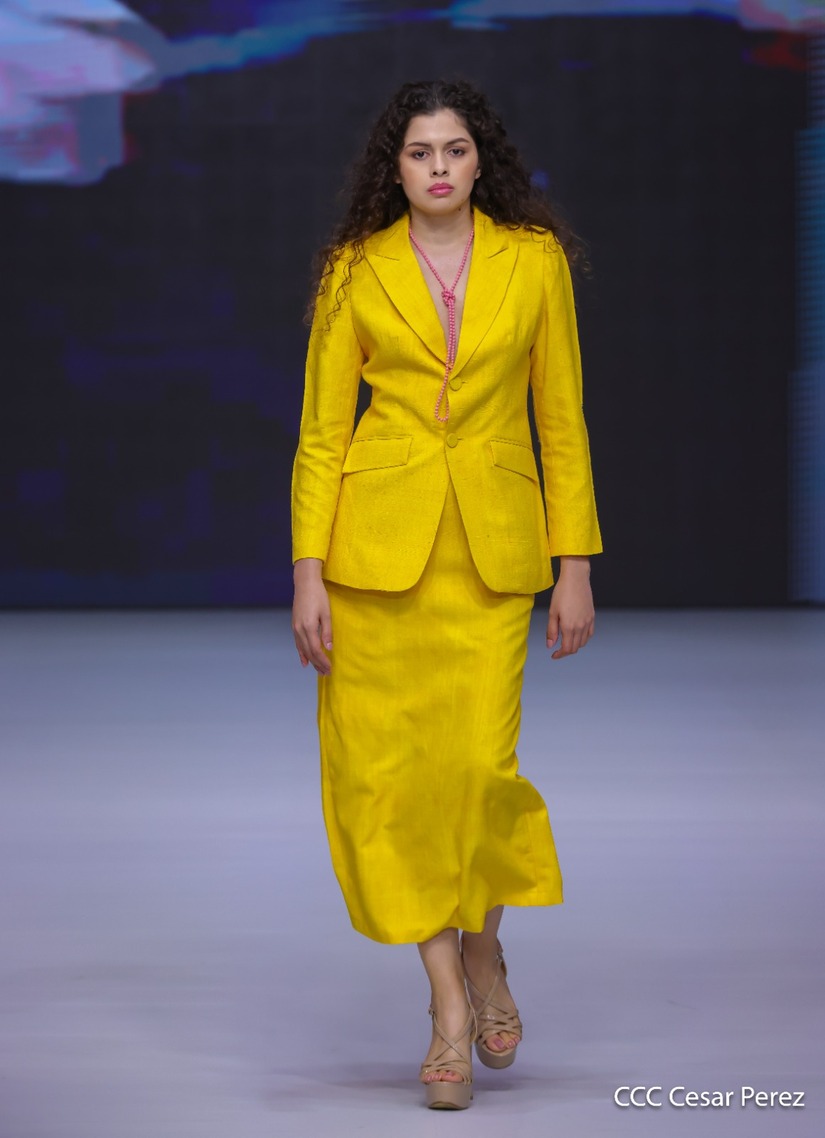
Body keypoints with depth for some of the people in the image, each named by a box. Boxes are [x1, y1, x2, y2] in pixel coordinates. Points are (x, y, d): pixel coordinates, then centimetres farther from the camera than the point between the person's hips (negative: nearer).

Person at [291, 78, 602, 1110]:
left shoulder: (535, 260, 3)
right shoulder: (356, 269, 2)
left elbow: (561, 418, 6)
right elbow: (322, 430, 3)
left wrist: (575, 566, 2)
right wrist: (308, 571, -5)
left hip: (493, 545, 0)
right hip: (378, 537, 0)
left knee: (478, 764, -10)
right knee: (384, 770, -2)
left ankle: (483, 954, 20)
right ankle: (449, 1003, 12)